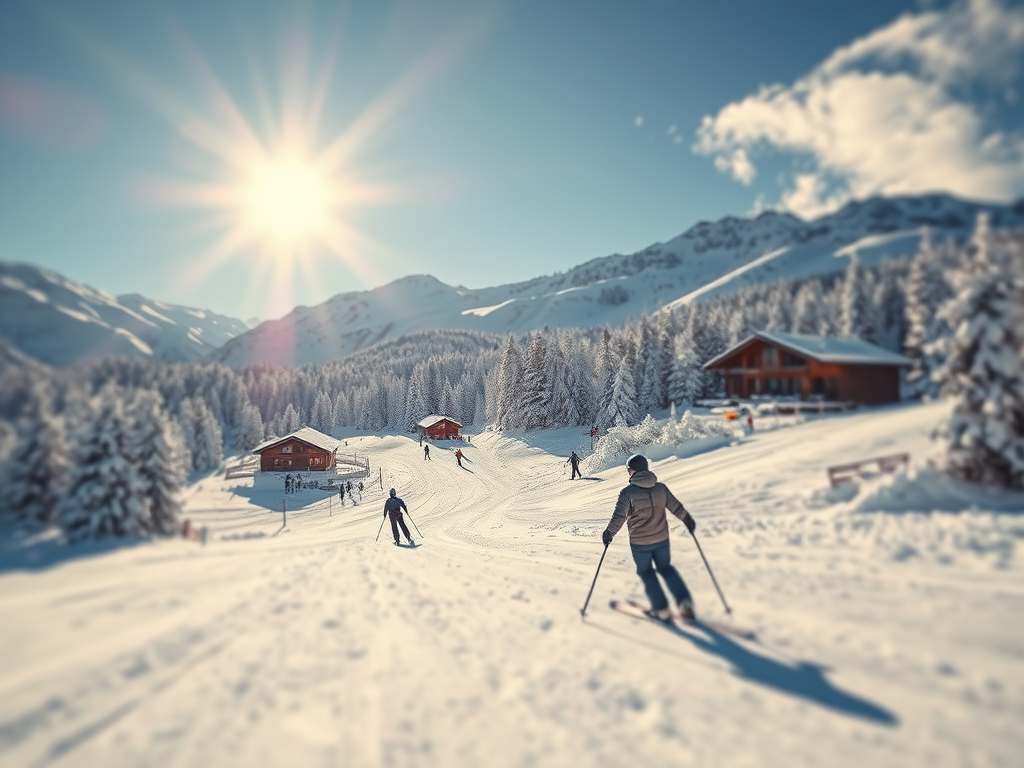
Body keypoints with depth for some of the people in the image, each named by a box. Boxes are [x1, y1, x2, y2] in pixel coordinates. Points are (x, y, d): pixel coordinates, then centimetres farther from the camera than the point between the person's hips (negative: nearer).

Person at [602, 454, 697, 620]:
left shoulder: (627, 492, -15)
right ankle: (685, 601, 10)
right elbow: (677, 507, 7)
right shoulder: (661, 487, -2)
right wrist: (688, 520, 24)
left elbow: (618, 517, -14)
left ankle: (661, 608, 14)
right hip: (662, 538, 4)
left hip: (639, 543, -4)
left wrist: (608, 534, 0)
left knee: (646, 572, 17)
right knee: (666, 568, 23)